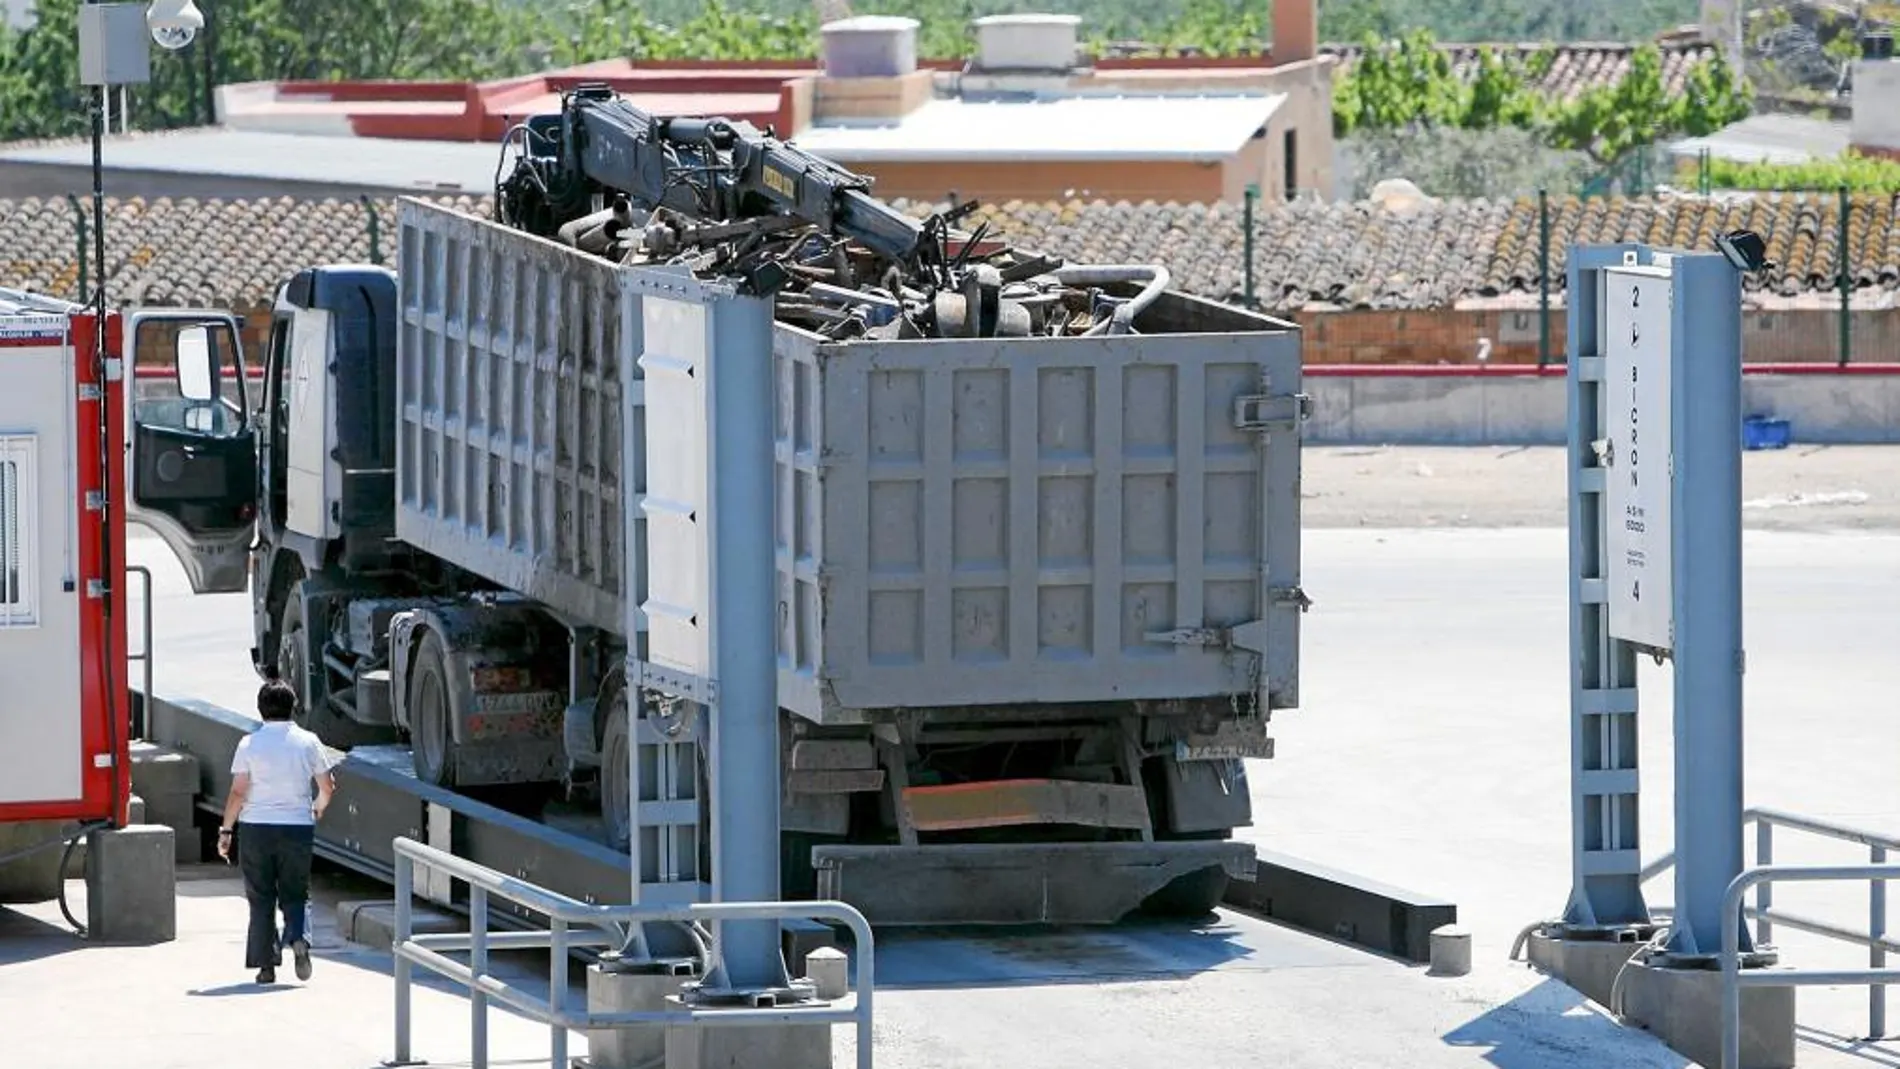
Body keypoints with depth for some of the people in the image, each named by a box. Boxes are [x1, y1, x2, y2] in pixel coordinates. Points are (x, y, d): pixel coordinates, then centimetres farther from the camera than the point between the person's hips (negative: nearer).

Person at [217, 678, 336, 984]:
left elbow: (237, 793, -7)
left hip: (256, 827, -1)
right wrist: (318, 809, 27)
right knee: (295, 894, 10)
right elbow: (327, 788, 6)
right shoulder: (307, 742, 0)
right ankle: (298, 938, -18)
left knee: (261, 898, 8)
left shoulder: (250, 744, -5)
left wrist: (226, 830, 1)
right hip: (298, 826, 1)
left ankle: (266, 964, 6)